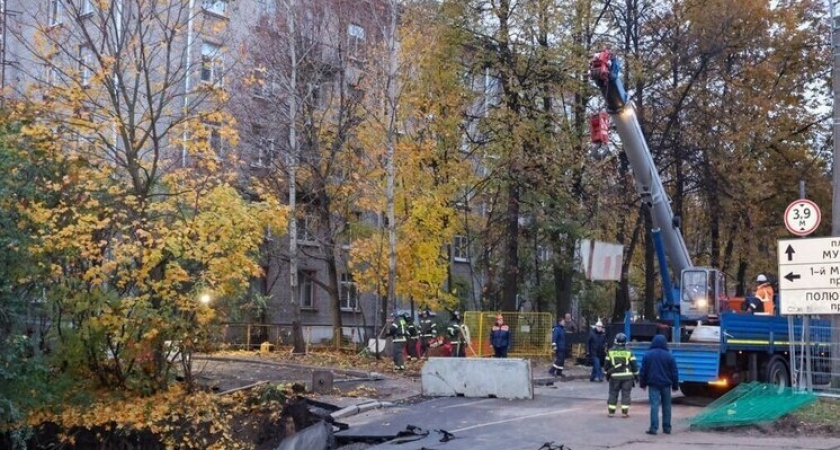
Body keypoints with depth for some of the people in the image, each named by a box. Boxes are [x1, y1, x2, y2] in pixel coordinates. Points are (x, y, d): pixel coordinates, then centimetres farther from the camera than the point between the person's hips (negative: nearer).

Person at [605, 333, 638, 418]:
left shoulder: (610, 352, 2)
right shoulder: (628, 352, -3)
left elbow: (606, 365, 6)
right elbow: (633, 365, 0)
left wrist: (607, 374, 19)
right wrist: (636, 375, 10)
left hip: (615, 376, 1)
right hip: (627, 376, -1)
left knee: (613, 393, 9)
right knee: (626, 394, 3)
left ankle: (611, 411, 11)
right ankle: (624, 412, 0)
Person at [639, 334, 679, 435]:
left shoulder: (647, 355, -1)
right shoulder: (669, 356, -3)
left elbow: (643, 371, 2)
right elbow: (674, 372, 0)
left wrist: (642, 383, 12)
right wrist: (675, 385, 8)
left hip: (653, 384, -1)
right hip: (666, 384, 1)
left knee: (654, 405, -5)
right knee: (666, 406, 11)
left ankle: (654, 428, -13)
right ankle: (667, 428, 15)